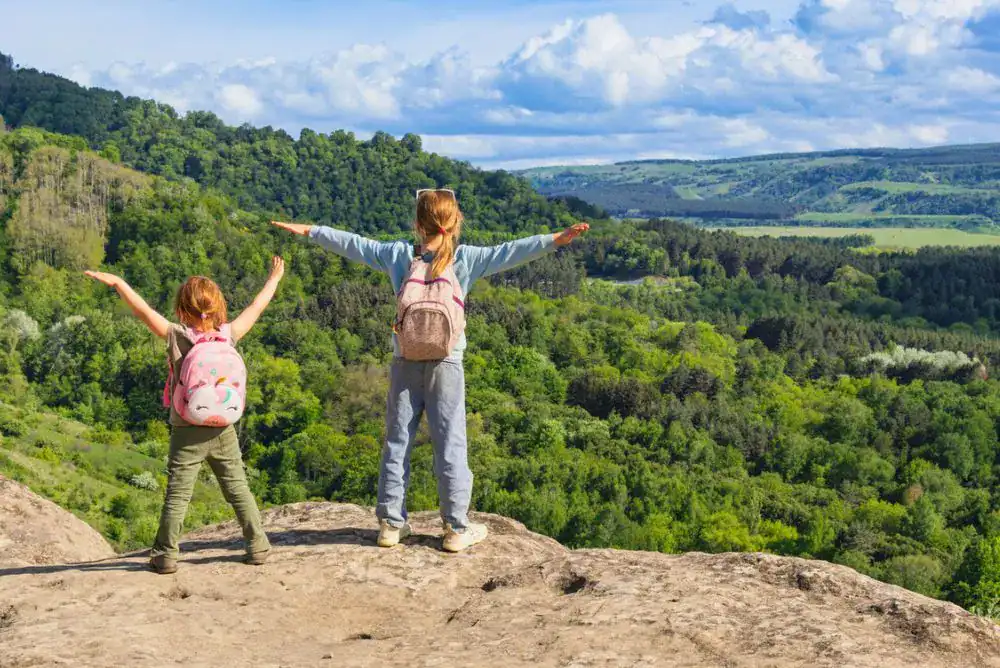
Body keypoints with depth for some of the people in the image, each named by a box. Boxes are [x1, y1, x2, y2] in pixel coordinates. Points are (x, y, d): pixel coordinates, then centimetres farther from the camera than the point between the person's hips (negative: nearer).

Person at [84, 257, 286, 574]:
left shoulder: (178, 336, -9)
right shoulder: (229, 334, -2)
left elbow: (144, 312, -12)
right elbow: (256, 308, 9)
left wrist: (117, 282, -6)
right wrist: (274, 278, 23)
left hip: (187, 432, -2)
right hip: (224, 431, 2)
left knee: (177, 494, 4)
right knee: (238, 489, 12)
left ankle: (165, 554, 8)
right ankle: (258, 546, 15)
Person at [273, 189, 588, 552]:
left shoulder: (398, 255, 2)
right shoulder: (464, 259, -5)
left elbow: (353, 244, 9)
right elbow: (509, 252, -12)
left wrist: (310, 231, 20)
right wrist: (555, 239, -13)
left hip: (405, 363, 2)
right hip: (445, 364, -2)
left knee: (397, 442, 10)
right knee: (450, 446, 2)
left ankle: (391, 522, 15)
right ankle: (457, 528, 6)